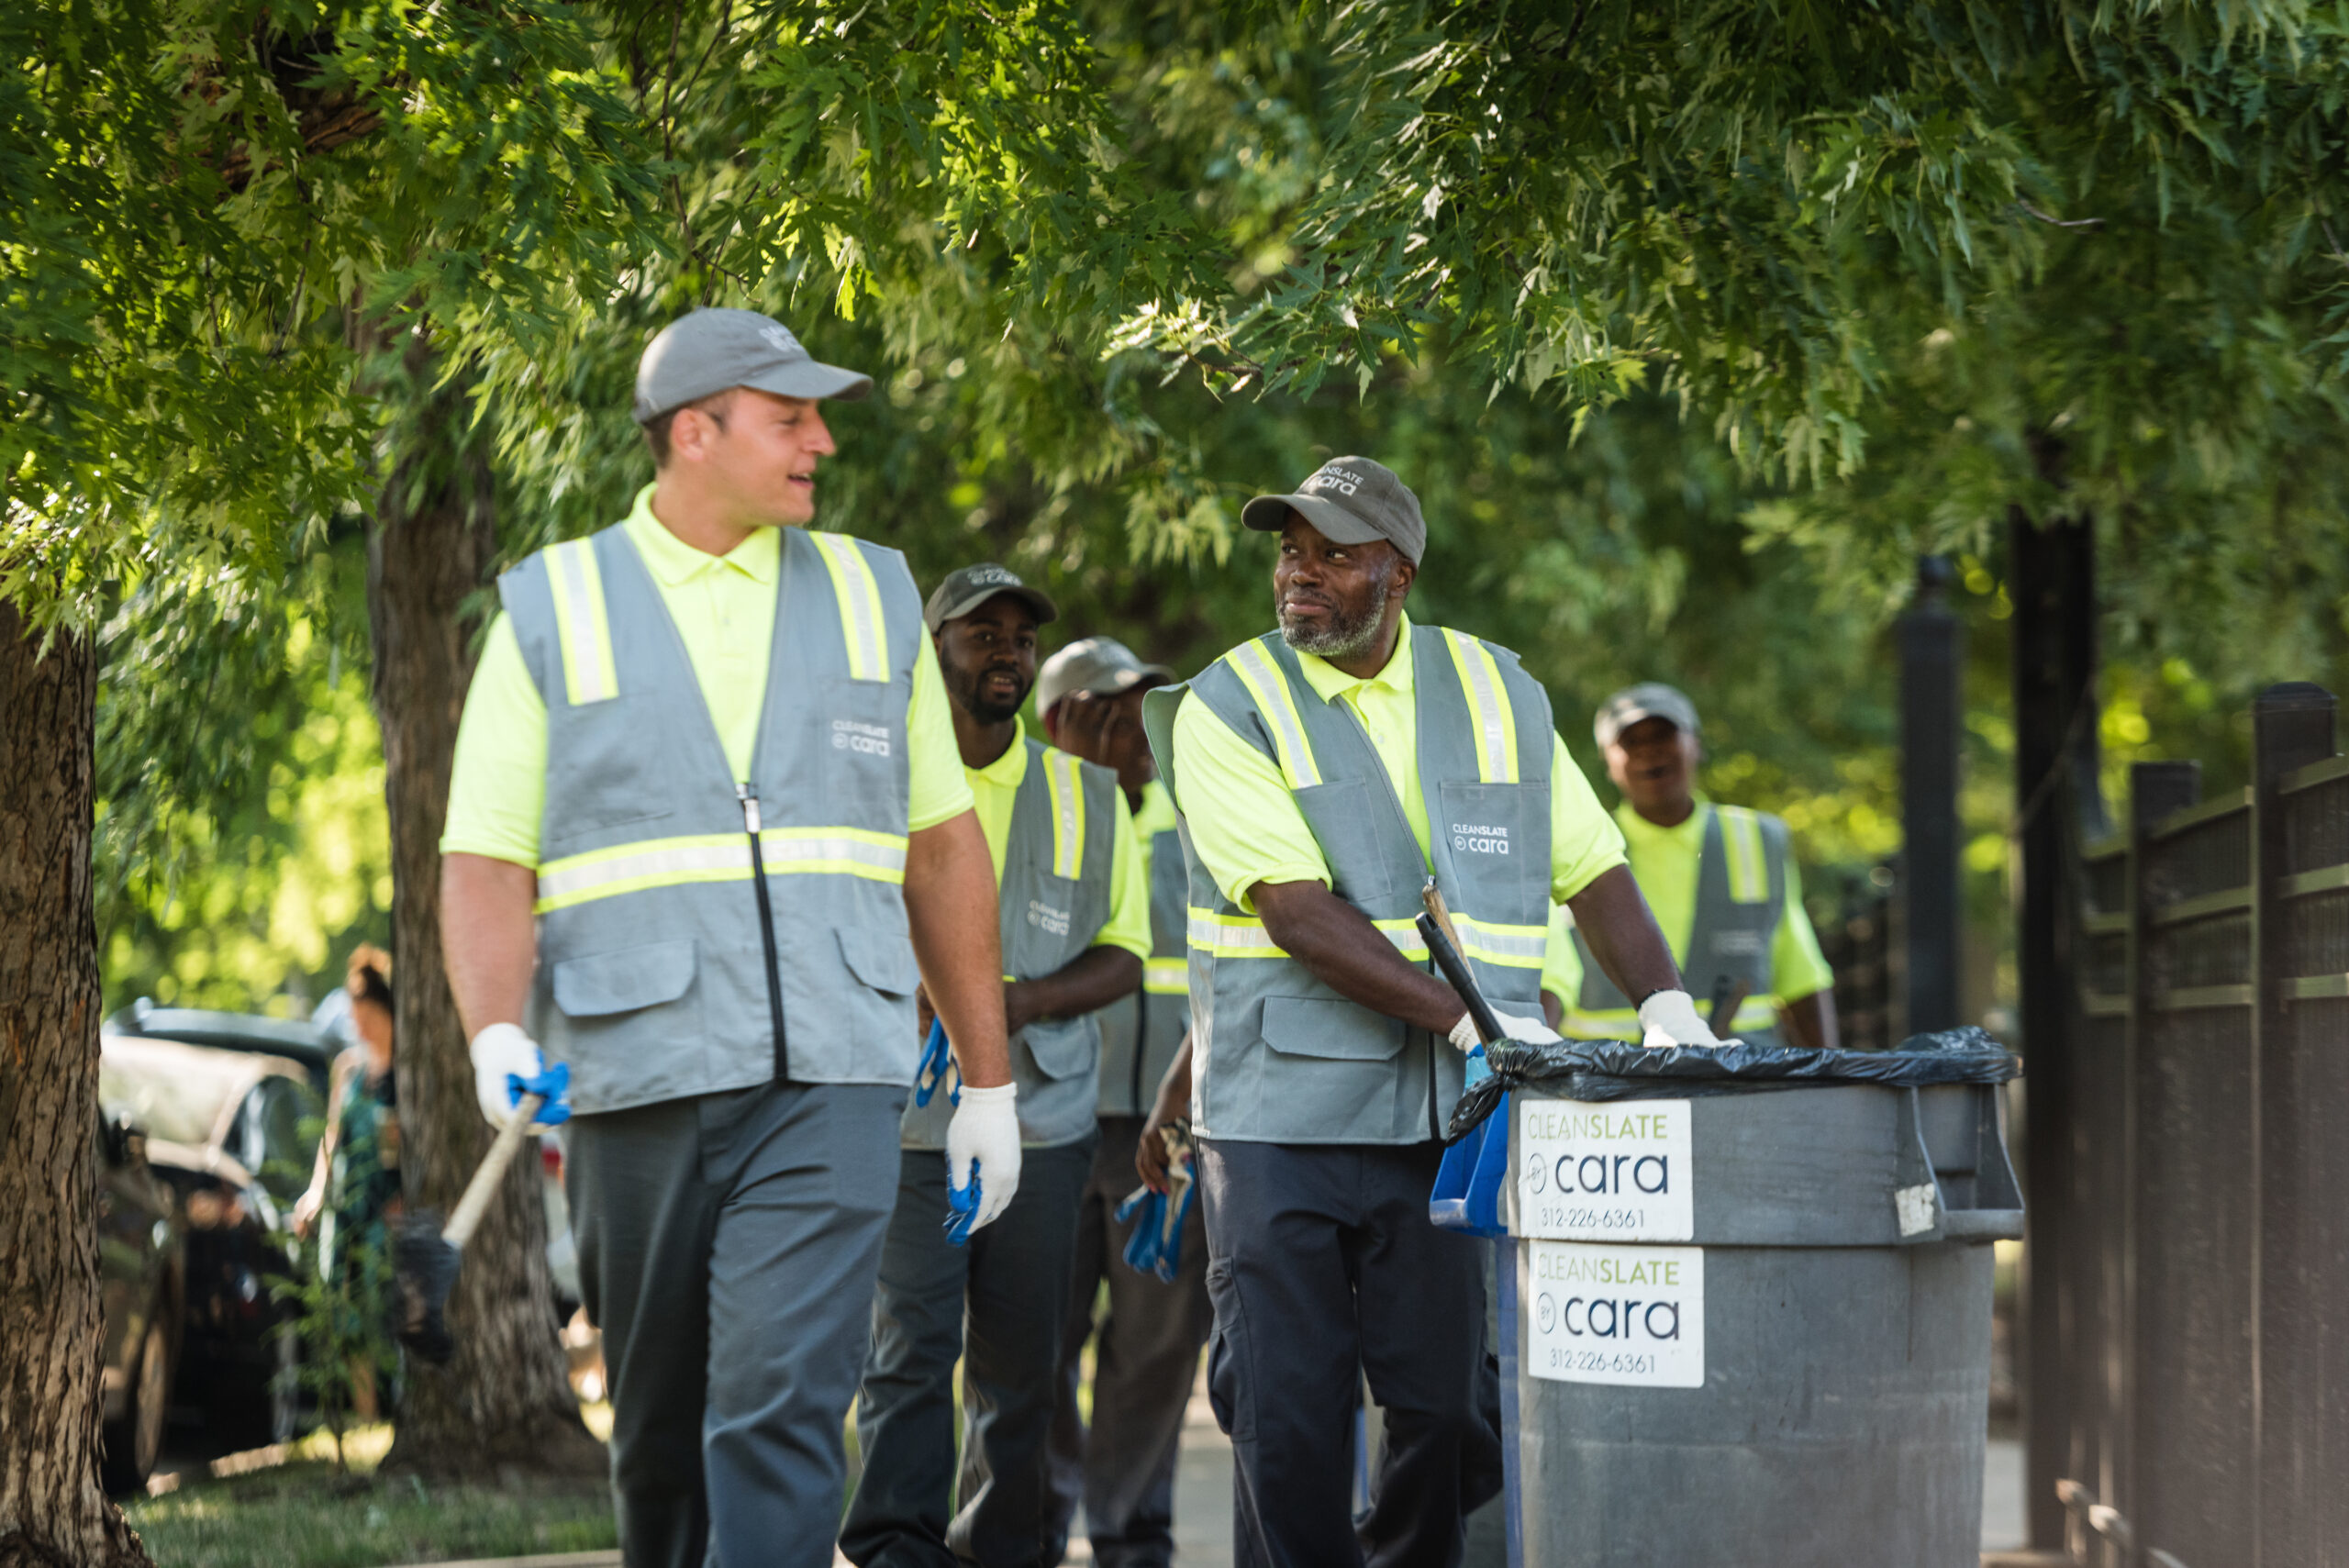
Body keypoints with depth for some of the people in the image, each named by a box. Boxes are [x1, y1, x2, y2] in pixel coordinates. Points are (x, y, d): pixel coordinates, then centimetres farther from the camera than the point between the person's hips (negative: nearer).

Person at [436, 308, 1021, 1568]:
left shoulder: (870, 597, 13)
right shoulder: (552, 610, 6)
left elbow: (942, 847, 18)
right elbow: (486, 859, 0)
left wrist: (987, 1078, 17)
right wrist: (496, 1033, -18)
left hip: (829, 1083, 0)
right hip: (634, 1079, 0)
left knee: (782, 1407, -15)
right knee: (659, 1431, 8)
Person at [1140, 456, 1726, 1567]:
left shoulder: (1500, 695, 10)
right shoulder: (1229, 710, -3)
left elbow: (1592, 870, 14)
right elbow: (1300, 914, -14)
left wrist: (1666, 1007, -4)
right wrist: (1470, 1022, -22)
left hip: (1456, 1115, 3)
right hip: (1284, 1117, -3)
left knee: (1448, 1409, 1)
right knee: (1289, 1415, -3)